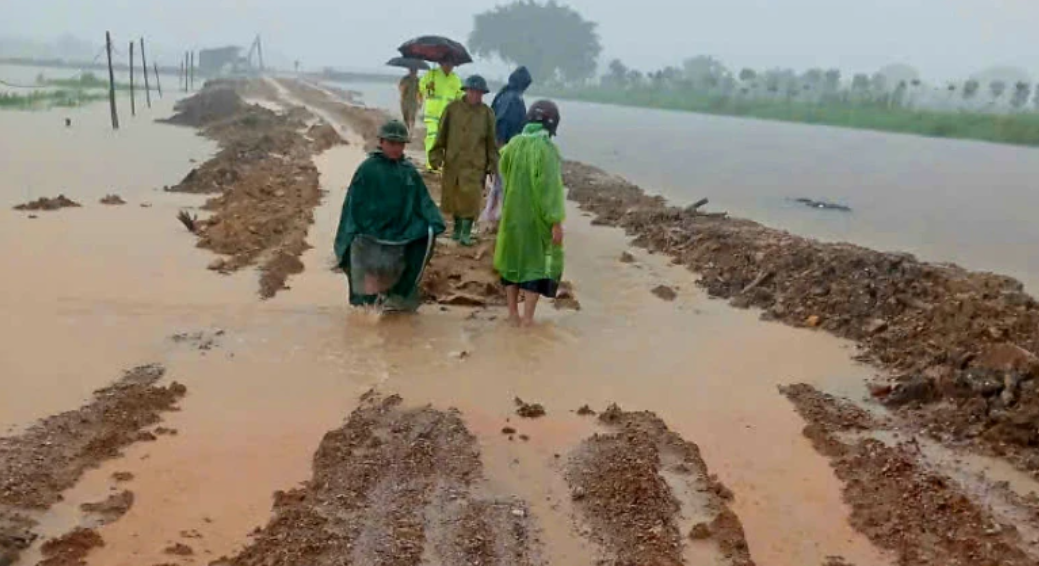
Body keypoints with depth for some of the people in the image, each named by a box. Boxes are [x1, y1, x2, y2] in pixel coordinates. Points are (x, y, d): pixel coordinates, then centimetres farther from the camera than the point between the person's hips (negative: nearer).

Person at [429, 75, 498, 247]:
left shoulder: (487, 113, 0)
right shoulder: (452, 108, 0)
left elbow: (492, 141, 4)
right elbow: (442, 134, 5)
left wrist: (492, 165, 2)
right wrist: (436, 155, 1)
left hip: (475, 164, -2)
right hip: (453, 162, 2)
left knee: (470, 198, -7)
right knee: (454, 197, 12)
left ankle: (466, 233, 4)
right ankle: (457, 229, 30)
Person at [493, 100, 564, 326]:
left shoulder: (513, 144, -2)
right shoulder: (546, 148, -18)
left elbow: (503, 172, 10)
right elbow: (550, 188, -20)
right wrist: (556, 221, -16)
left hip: (513, 215, 5)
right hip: (538, 217, -5)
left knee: (513, 260, 15)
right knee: (538, 263, 6)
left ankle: (513, 314, 21)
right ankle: (528, 317, 5)